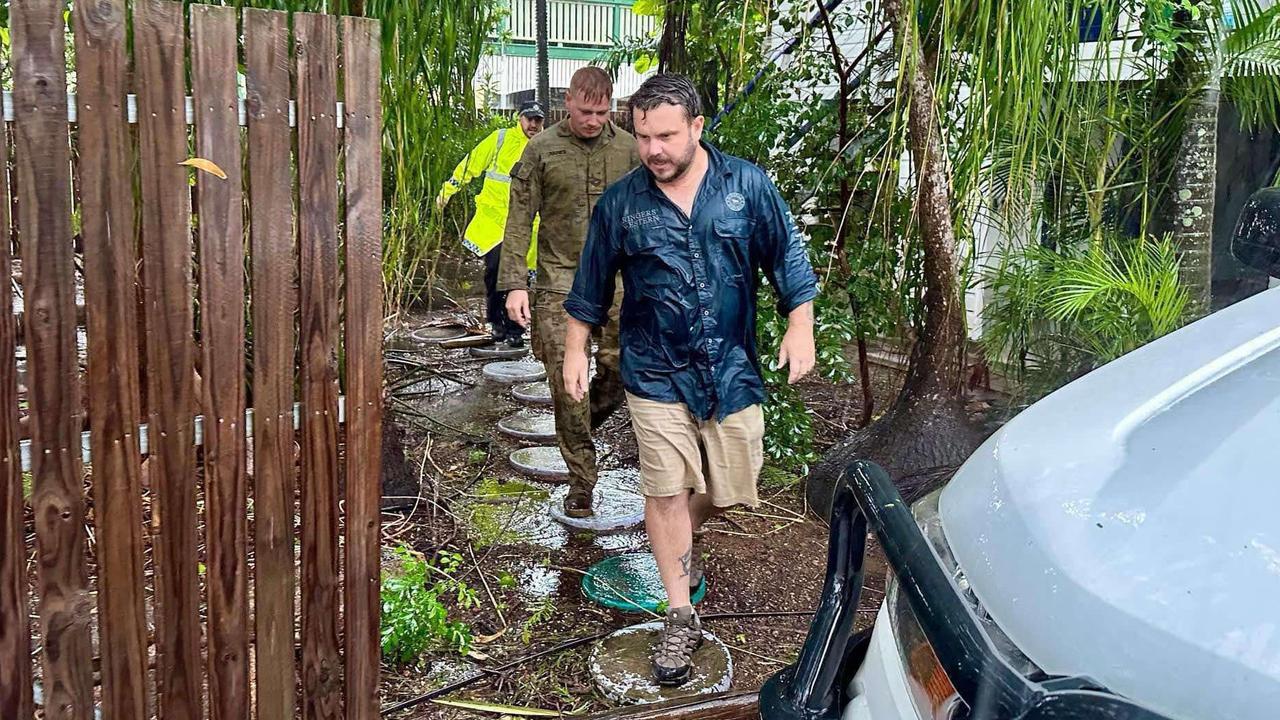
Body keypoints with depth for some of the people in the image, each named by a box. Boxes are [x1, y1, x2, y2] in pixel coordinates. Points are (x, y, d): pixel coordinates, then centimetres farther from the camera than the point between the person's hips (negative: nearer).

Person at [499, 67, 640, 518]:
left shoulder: (629, 149, 7)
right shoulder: (541, 150, 0)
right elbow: (519, 220, -1)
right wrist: (514, 284, -8)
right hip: (560, 280, -2)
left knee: (621, 370, -1)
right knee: (566, 381, -4)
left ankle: (582, 428, 32)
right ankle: (581, 483, 8)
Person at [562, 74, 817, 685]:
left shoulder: (747, 185, -3)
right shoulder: (621, 203, -3)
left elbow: (787, 257, 4)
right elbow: (590, 287, 7)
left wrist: (800, 328, -2)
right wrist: (575, 350, 9)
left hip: (732, 369, 1)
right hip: (656, 374, -1)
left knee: (732, 487, 11)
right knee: (666, 489, -1)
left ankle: (681, 542, 44)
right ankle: (680, 618, 13)